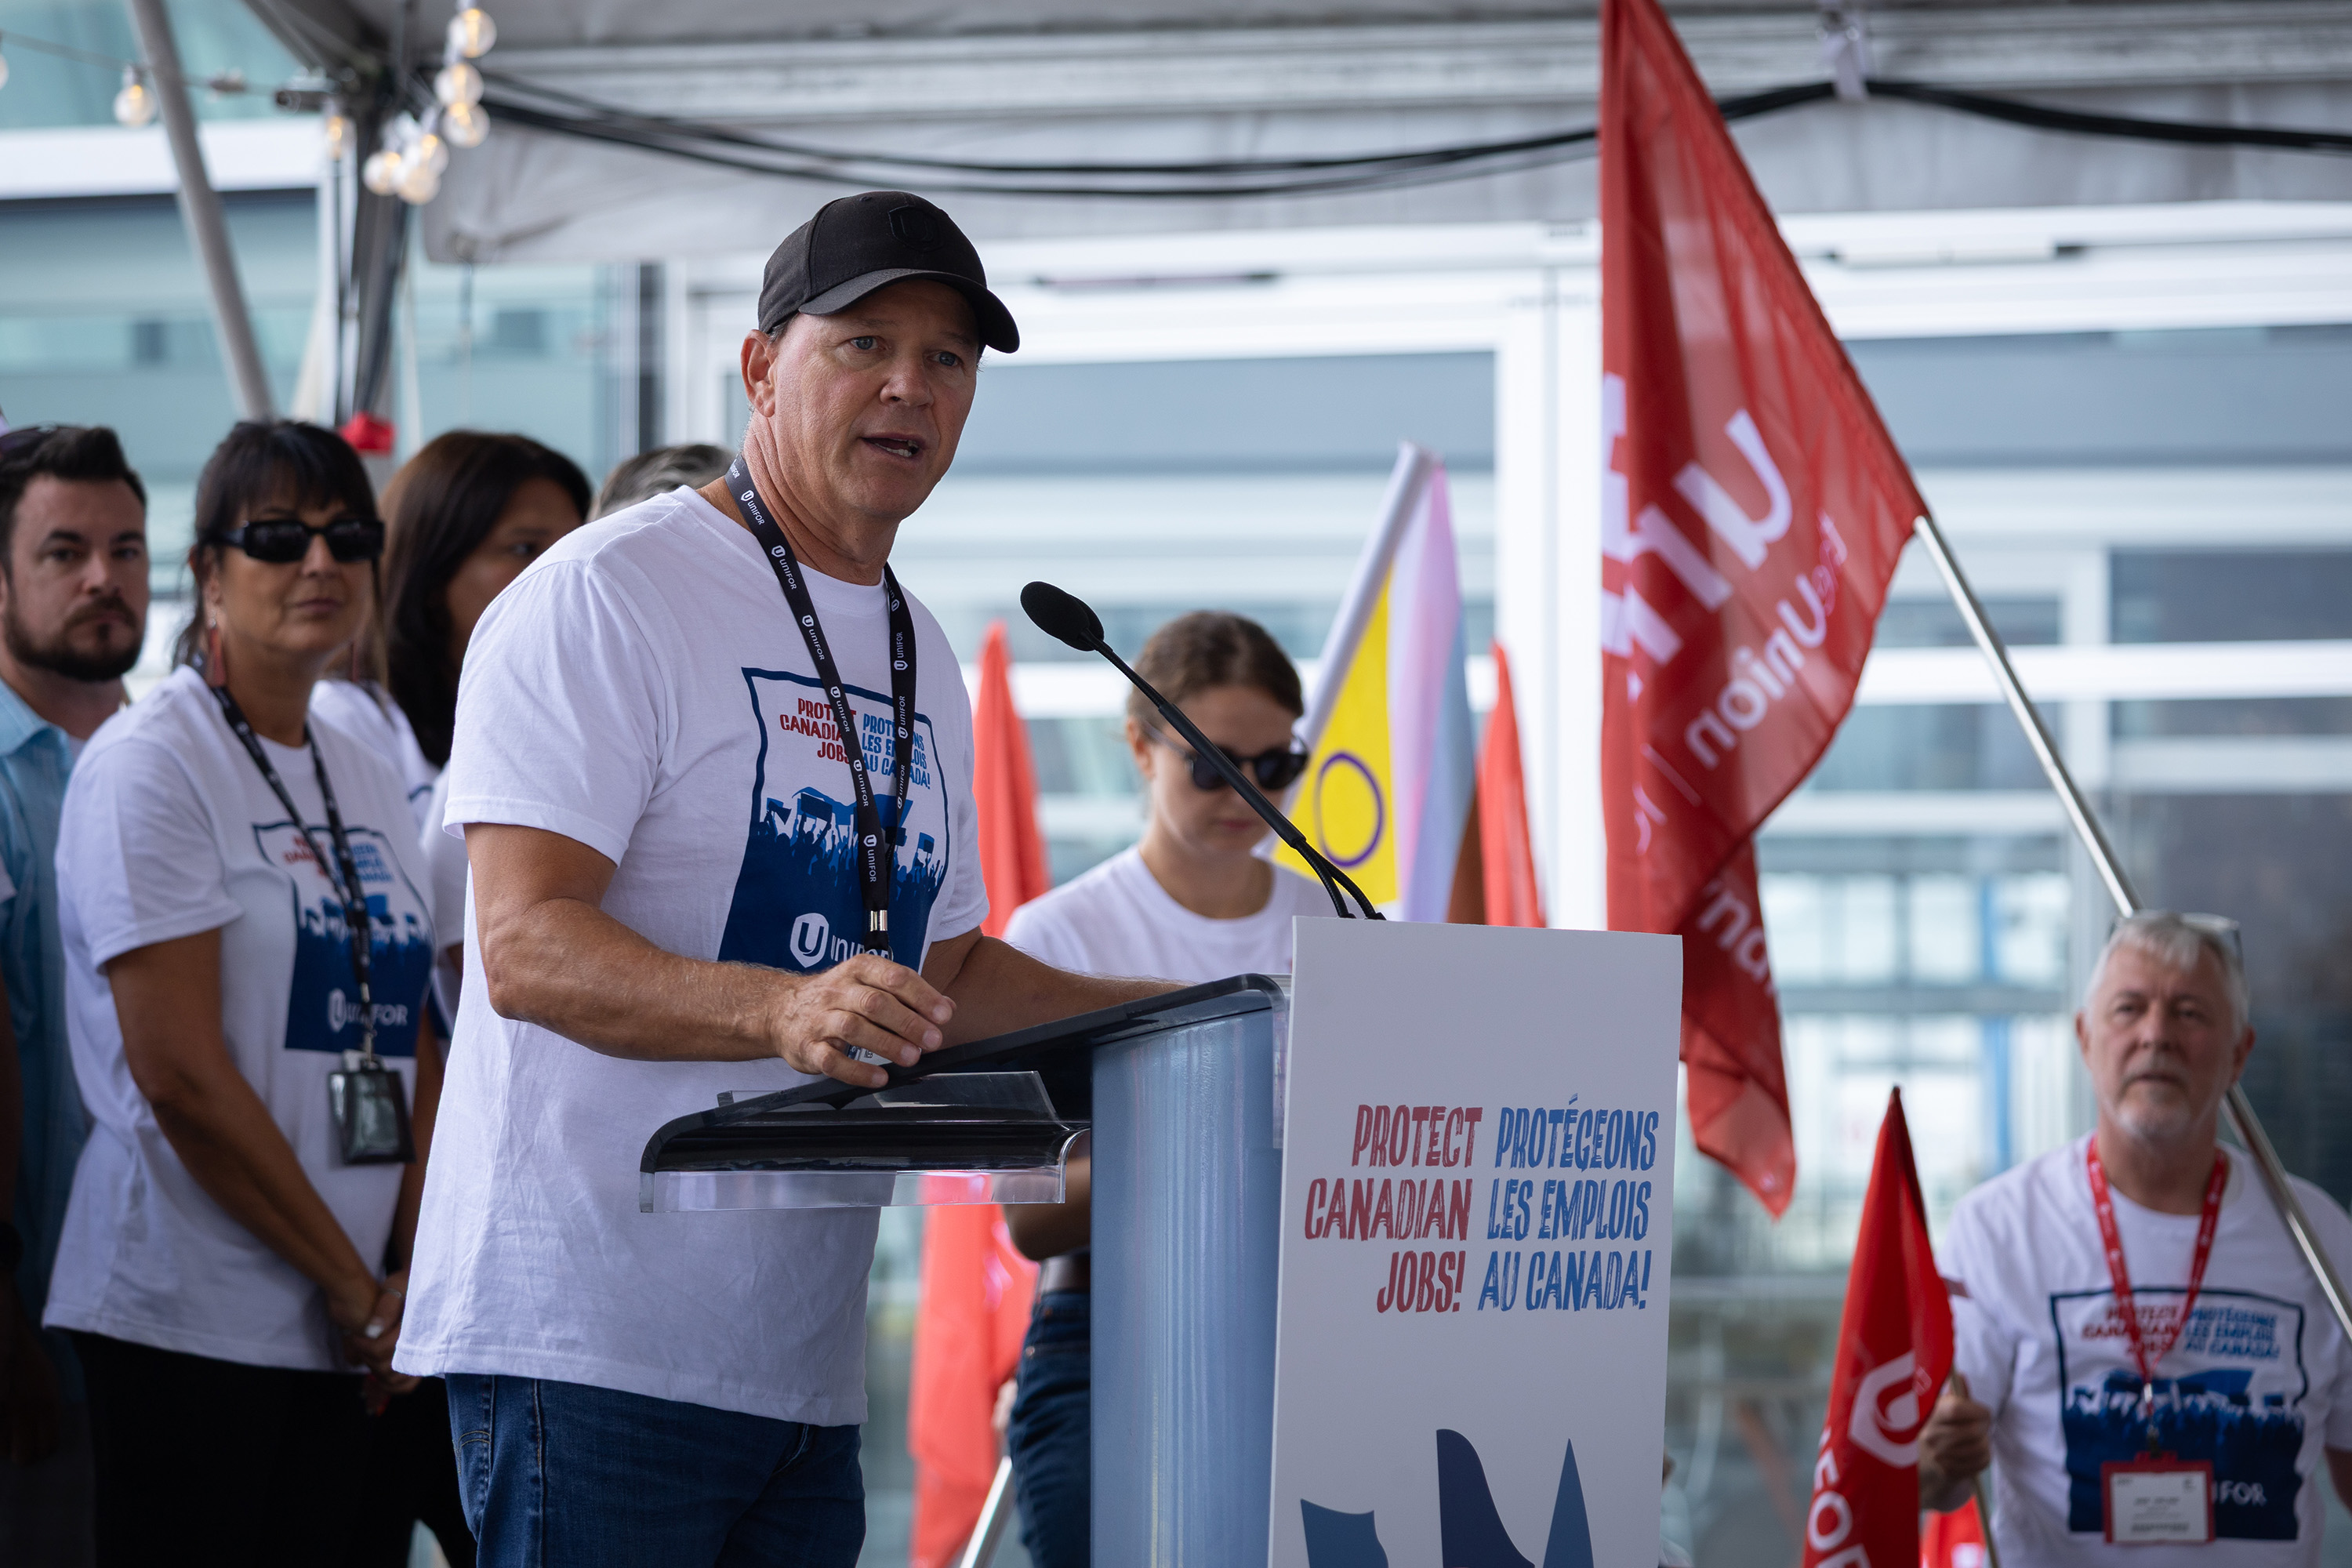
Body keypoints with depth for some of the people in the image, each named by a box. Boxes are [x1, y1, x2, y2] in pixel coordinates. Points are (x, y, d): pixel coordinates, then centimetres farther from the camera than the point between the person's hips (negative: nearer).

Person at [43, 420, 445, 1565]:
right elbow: (180, 1074, -14)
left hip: (344, 1339, 7)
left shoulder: (368, 785, 15)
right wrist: (359, 1292, -10)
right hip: (186, 1328, -6)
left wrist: (421, 1272, 0)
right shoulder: (151, 765, -7)